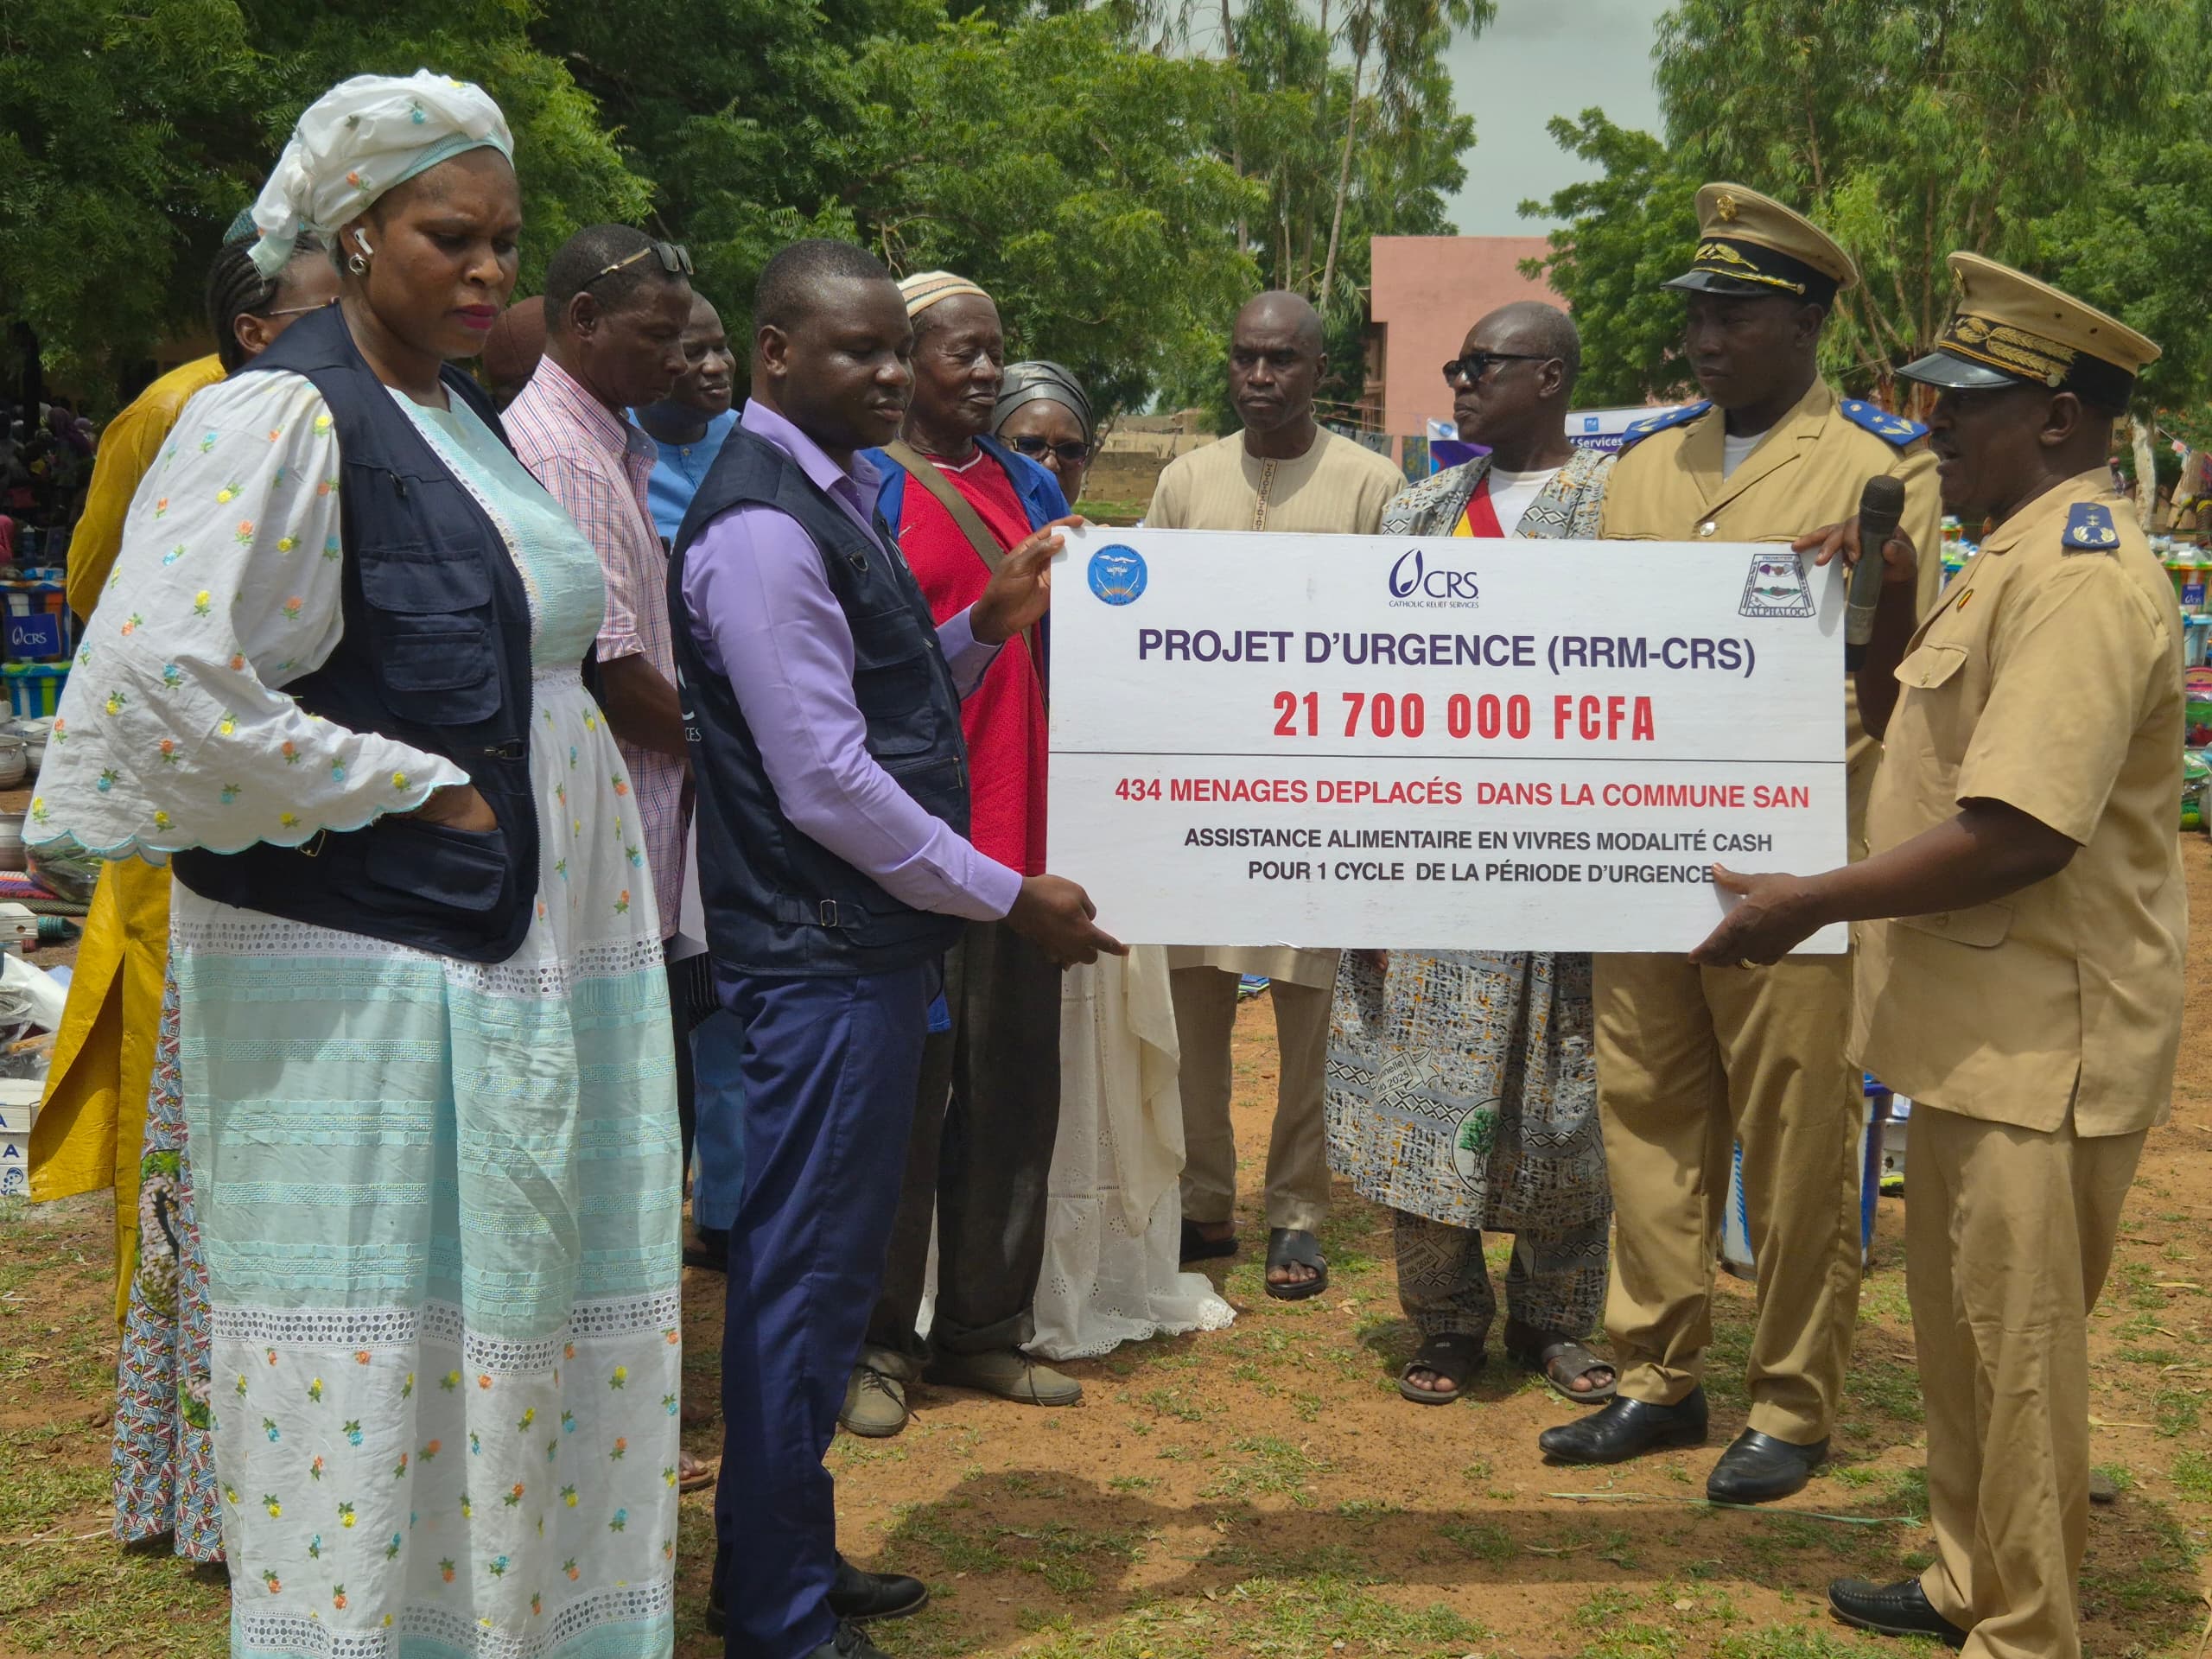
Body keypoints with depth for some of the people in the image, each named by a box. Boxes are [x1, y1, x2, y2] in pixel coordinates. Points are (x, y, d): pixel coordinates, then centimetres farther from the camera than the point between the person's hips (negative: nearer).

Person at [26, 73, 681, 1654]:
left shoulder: (475, 420, 14)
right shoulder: (286, 417, -12)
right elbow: (168, 684, -21)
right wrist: (418, 793, -15)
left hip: (519, 960, 8)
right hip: (361, 977, -8)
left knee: (519, 1332, 13)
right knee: (374, 1366, -1)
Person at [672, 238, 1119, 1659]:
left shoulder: (840, 496, 13)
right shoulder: (763, 526, -18)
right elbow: (825, 780, -21)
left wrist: (986, 627, 5)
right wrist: (1008, 896, -15)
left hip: (869, 943, 10)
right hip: (824, 953, -10)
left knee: (831, 1266, 17)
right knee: (806, 1271, 0)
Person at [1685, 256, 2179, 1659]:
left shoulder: (2081, 577, -20)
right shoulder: (2018, 555, 13)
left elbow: (2016, 834, -27)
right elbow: (1916, 738, 21)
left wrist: (1811, 903, -21)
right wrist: (1885, 609, 5)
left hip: (2045, 1044, -10)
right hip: (1983, 1022, 10)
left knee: (2019, 1353, 2)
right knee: (1959, 1329, 20)